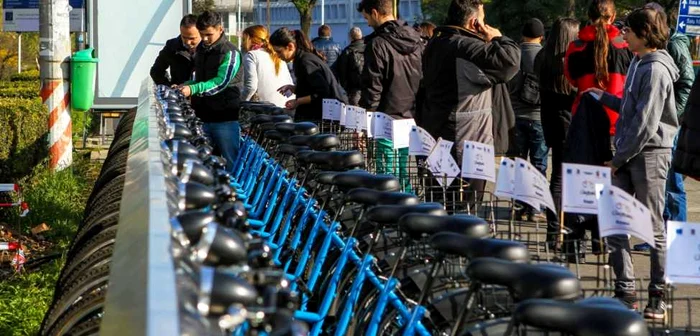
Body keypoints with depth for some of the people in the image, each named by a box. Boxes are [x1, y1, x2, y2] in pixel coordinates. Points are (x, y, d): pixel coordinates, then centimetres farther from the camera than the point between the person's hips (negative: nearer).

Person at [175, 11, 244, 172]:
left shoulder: (230, 53, -12)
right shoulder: (201, 49, 11)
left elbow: (220, 82, -21)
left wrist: (193, 89, -30)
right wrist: (184, 86, 2)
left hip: (225, 118, -7)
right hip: (205, 116, 7)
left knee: (230, 164, 0)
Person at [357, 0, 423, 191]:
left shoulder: (377, 44, -13)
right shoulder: (416, 40, 9)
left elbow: (372, 88, -13)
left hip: (389, 119, -7)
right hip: (414, 118, 7)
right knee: (407, 174, 13)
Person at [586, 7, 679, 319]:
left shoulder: (656, 69, -15)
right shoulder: (638, 62, 14)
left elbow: (646, 122, -18)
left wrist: (619, 158, -14)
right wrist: (605, 98, 14)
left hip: (649, 152, -9)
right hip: (628, 154, 9)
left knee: (654, 228, 0)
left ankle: (658, 296, 9)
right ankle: (625, 293, 13)